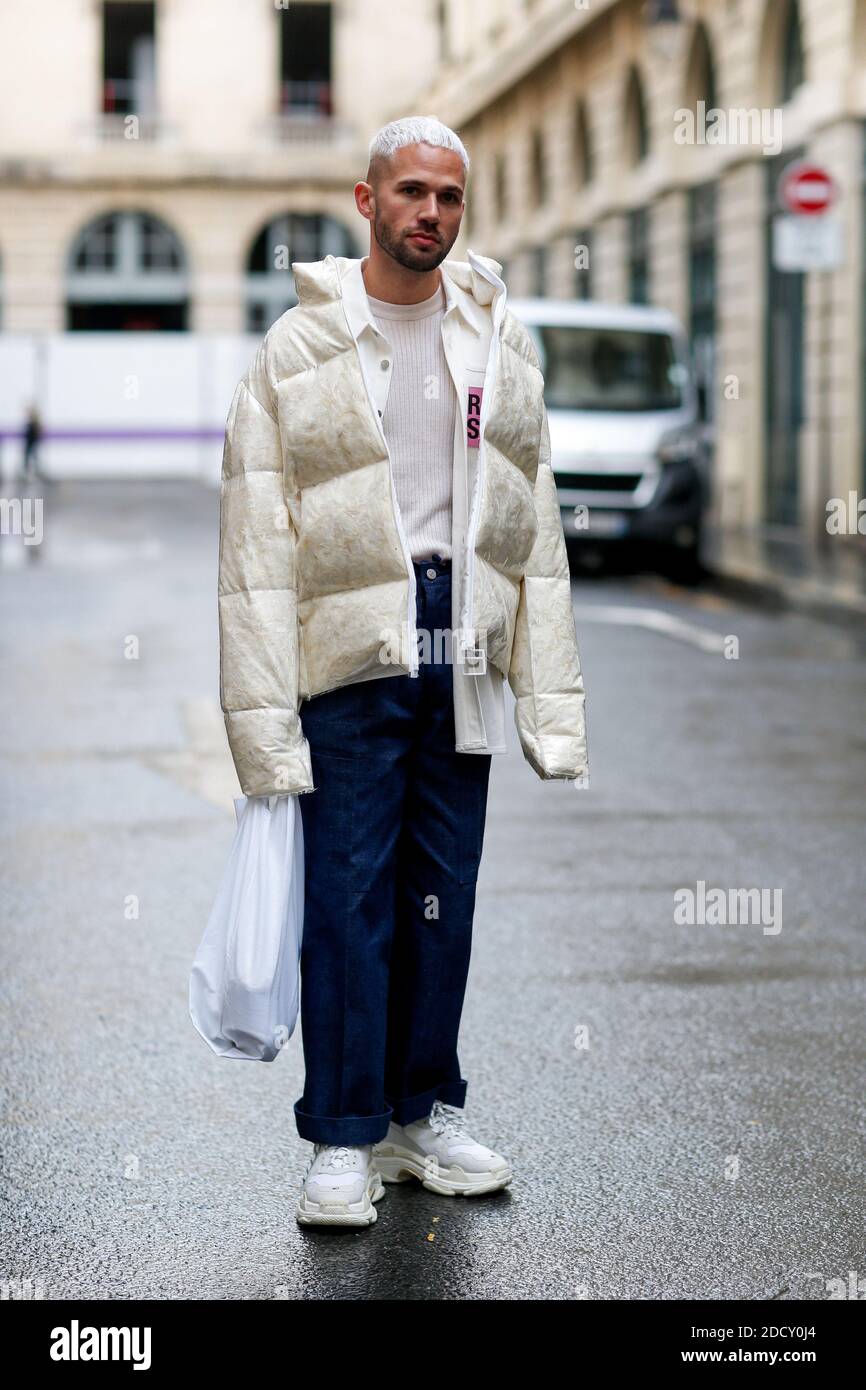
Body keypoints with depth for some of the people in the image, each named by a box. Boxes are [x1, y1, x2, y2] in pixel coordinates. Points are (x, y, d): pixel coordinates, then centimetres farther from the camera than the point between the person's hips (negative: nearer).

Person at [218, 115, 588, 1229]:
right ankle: (344, 1138, 7)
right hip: (349, 655, -3)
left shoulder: (500, 340, 9)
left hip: (464, 655, 4)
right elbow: (256, 539, -6)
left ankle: (427, 1111, 22)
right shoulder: (298, 347, -2)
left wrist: (550, 698, 4)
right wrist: (263, 716, -12)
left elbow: (534, 523, 10)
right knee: (348, 896, -2)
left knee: (444, 894, 10)